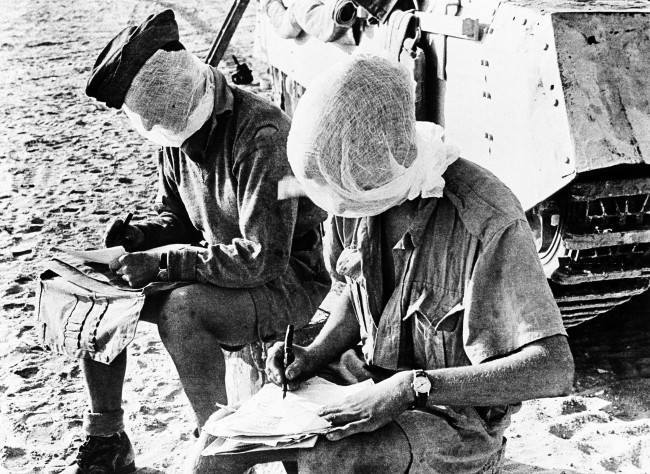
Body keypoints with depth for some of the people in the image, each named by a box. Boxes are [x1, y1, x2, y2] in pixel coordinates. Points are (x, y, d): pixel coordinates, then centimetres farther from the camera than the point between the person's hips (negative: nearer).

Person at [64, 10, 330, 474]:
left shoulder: (261, 136, -26)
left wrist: (162, 261, -28)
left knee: (179, 309, -34)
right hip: (215, 271, 8)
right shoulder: (177, 131, 0)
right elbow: (175, 217, 14)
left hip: (287, 284, -8)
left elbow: (264, 258, -30)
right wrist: (143, 235, -9)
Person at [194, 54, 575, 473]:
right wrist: (315, 355, -5)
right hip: (367, 382, 6)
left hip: (456, 419, -6)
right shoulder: (361, 192, -5)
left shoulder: (488, 222, -27)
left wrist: (413, 388, -33)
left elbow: (555, 369, -29)